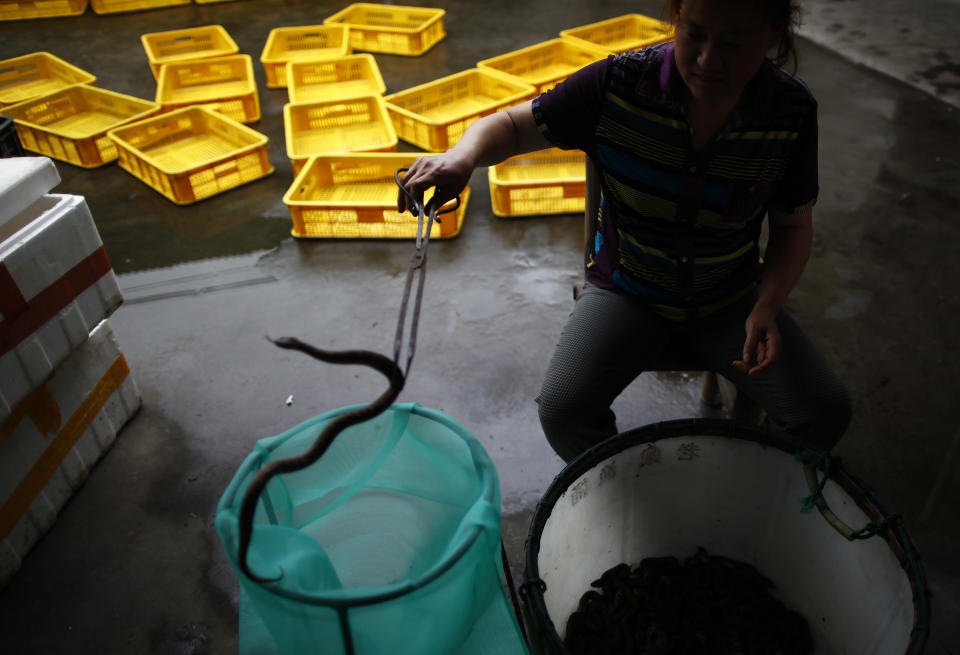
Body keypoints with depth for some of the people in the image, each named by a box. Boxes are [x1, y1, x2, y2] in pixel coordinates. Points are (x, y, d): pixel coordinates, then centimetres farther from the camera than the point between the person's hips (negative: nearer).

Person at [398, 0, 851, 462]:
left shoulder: (792, 110, -15)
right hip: (627, 289, -1)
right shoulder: (620, 84, -21)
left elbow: (794, 225, -3)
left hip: (730, 298, 2)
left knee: (825, 413, -9)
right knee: (563, 411, -21)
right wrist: (462, 157, -37)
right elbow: (513, 125, -13)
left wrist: (766, 308, -20)